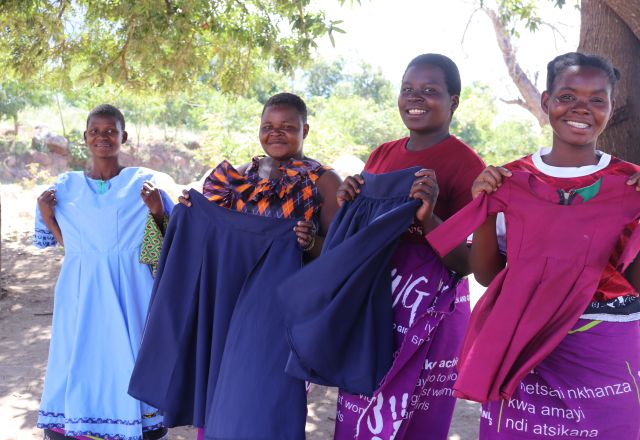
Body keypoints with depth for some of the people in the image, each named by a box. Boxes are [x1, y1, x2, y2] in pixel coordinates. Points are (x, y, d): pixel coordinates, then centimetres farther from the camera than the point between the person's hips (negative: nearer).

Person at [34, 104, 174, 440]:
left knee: (128, 356, 3)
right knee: (81, 356, 7)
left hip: (128, 285, -2)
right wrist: (46, 216, -3)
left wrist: (157, 211, -16)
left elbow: (165, 238, 1)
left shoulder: (144, 181, -1)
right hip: (81, 288, 2)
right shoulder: (65, 185, 7)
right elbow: (65, 243, 11)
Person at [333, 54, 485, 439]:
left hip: (429, 310, -6)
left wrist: (428, 218, -27)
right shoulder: (383, 155, 8)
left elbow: (466, 263, -12)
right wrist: (349, 206, -4)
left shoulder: (466, 164, -10)